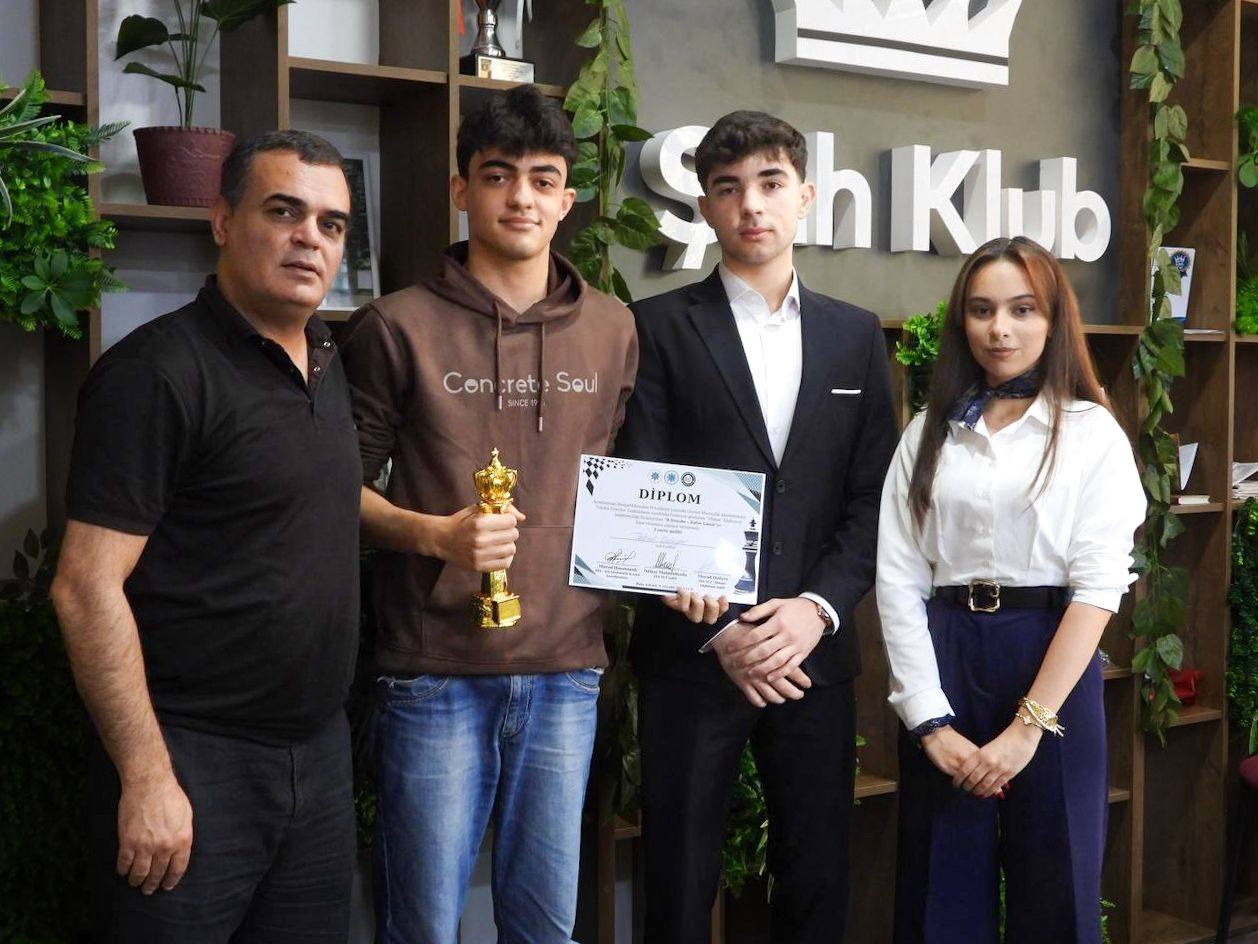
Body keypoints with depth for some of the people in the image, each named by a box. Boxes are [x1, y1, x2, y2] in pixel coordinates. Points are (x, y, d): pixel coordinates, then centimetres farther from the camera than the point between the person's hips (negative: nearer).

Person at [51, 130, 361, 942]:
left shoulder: (327, 360, 10)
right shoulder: (159, 371, -14)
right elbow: (86, 588, -18)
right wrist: (147, 777, -19)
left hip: (321, 751, 7)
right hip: (196, 763, -7)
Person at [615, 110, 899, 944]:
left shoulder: (856, 335, 11)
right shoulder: (660, 328, 0)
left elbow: (875, 499, 7)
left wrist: (818, 609, -9)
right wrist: (718, 633, -11)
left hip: (815, 653, 3)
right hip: (691, 653, -2)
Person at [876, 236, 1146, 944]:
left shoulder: (1091, 432, 1)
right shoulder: (928, 435, 8)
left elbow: (1099, 586, -7)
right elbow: (898, 579, 1)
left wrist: (1028, 727, -15)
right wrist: (932, 722, -9)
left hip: (1053, 659, -2)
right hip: (945, 664, 2)